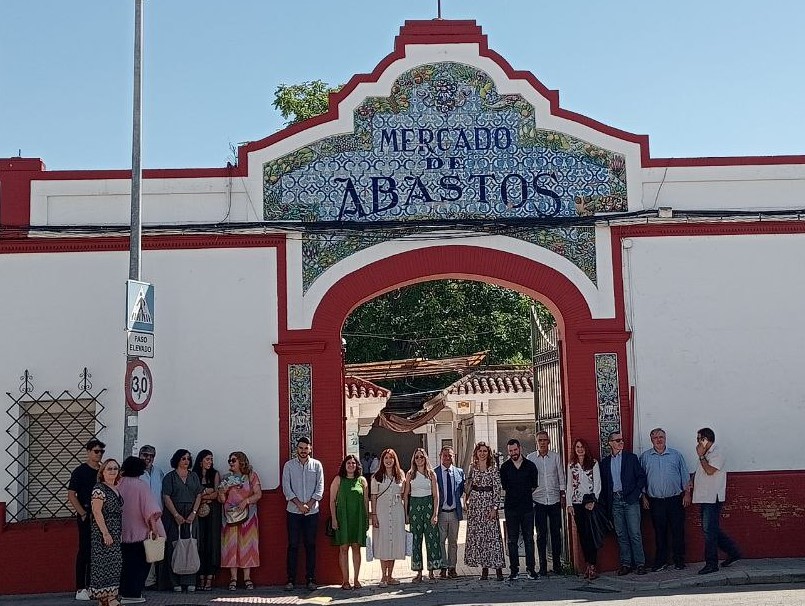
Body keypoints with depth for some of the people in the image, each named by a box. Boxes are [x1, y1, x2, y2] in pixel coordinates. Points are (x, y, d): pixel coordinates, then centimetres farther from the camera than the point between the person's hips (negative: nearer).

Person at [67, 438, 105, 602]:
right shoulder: (80, 471, -3)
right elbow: (71, 495, -7)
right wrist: (84, 514, -11)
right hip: (86, 517, -5)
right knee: (85, 550, -4)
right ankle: (80, 589, 0)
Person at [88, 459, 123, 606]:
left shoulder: (116, 489, 15)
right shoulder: (99, 489, -11)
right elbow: (97, 512, -17)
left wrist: (119, 533, 18)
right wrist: (106, 533, -21)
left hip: (116, 533, 9)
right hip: (103, 532, -9)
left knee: (114, 564, 8)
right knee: (104, 564, -6)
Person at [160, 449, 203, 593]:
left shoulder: (194, 477, 13)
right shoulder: (170, 477, 2)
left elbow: (198, 496, 9)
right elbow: (166, 498, -5)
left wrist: (193, 513, -5)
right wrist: (176, 515, -13)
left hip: (191, 516, 3)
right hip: (173, 516, -3)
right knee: (174, 547, -4)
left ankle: (189, 581, 2)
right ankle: (175, 582, -2)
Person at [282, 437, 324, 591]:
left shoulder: (317, 465, 6)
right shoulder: (289, 465, 4)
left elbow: (320, 487, 1)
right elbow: (286, 488, -3)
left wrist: (309, 504, -11)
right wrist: (299, 504, -12)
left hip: (312, 511, 1)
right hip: (293, 512, -1)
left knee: (310, 545, 4)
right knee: (293, 545, 0)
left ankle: (310, 579, 9)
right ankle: (291, 579, 5)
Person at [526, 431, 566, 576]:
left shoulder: (555, 457, 4)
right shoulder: (530, 458, 2)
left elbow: (561, 477, 9)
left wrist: (562, 495, 4)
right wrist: (528, 499, 2)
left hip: (554, 499, 1)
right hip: (538, 500, -1)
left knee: (556, 533, 4)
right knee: (541, 534, 0)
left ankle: (557, 564, 12)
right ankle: (543, 566, 6)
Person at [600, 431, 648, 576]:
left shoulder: (631, 457, 4)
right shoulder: (605, 462, 11)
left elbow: (641, 476, 4)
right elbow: (604, 483, 13)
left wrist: (637, 492, -5)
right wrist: (605, 502, 5)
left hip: (630, 500, -3)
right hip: (615, 501, 3)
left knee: (635, 534, -5)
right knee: (621, 535, 5)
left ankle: (640, 563, 1)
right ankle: (625, 564, 10)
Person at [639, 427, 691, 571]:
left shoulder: (676, 455, 6)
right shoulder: (645, 457, 6)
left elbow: (685, 476, 8)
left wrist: (687, 493, 1)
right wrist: (644, 497, 4)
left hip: (675, 499, 0)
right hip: (655, 501, 0)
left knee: (678, 531, 2)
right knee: (659, 532, 5)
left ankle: (679, 560, 12)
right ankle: (661, 561, 13)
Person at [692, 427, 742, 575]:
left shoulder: (717, 454, -10)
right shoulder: (707, 454, 18)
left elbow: (710, 470, -22)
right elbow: (701, 473, 23)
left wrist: (701, 456, -12)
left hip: (712, 498, -9)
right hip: (705, 498, 9)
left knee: (709, 530, -7)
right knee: (711, 530, 12)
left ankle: (711, 563, -2)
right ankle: (733, 552, 22)